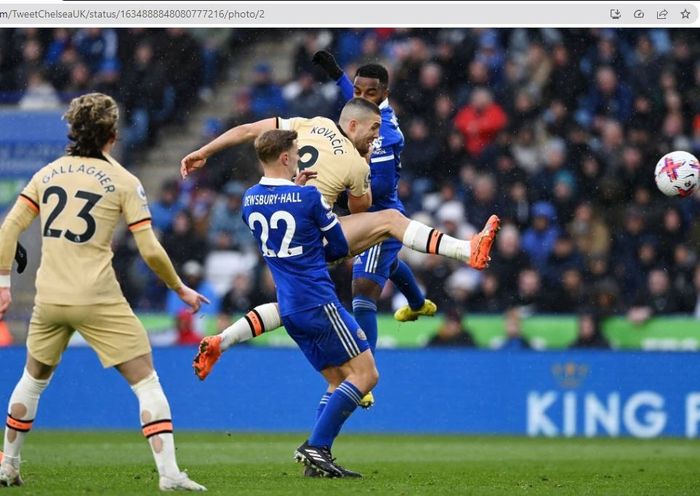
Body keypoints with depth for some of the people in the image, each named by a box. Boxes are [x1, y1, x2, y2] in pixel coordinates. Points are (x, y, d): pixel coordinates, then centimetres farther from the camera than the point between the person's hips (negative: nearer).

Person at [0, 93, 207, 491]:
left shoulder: (47, 173, 8)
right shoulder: (123, 182, -3)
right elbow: (151, 250, -7)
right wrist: (180, 289, 7)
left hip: (49, 298, 4)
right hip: (99, 301, -4)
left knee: (34, 379, 25)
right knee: (146, 382, 0)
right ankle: (169, 473, -10)